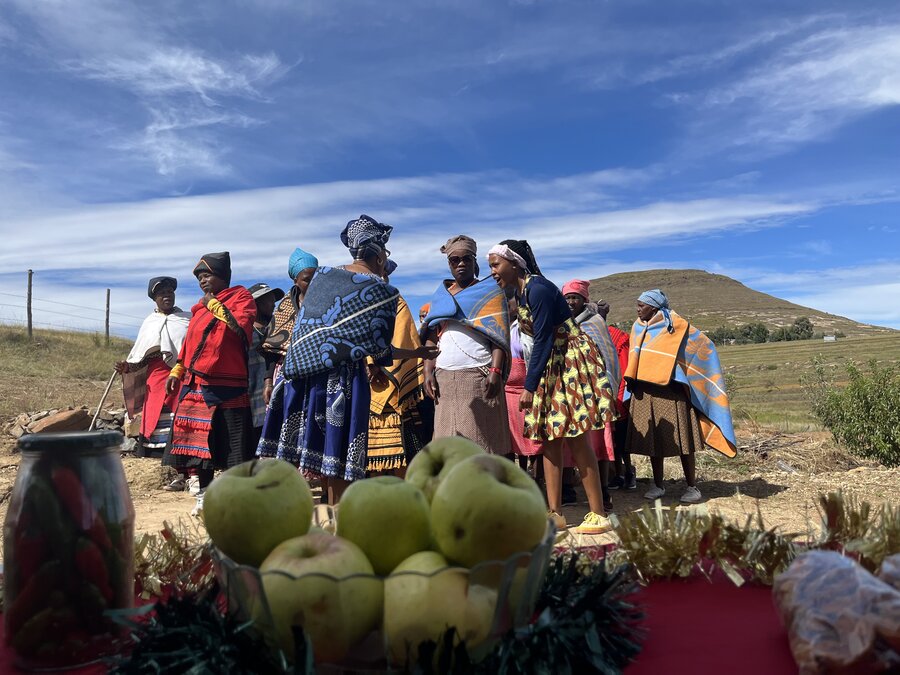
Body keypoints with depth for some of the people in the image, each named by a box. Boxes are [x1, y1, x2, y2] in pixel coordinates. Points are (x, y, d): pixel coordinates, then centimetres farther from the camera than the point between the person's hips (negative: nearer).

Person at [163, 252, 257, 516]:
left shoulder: (241, 296, -3)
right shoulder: (201, 306, 18)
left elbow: (241, 327, -21)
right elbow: (189, 341, 24)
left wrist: (214, 304, -12)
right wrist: (177, 371, 19)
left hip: (227, 388, -7)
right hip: (195, 386, 7)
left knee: (231, 445, -1)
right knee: (198, 441, 11)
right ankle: (204, 494, 24)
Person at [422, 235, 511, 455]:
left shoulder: (490, 292, 8)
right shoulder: (440, 296, 20)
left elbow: (499, 336, -1)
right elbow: (431, 338, 16)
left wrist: (496, 371, -14)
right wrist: (428, 372, 3)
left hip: (479, 377, -4)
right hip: (444, 378, 4)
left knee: (481, 441, -6)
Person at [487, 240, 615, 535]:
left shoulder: (538, 289, -19)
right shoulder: (518, 292, 10)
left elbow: (543, 340, -21)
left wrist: (529, 386, -20)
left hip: (572, 362, -9)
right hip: (551, 365, 9)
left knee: (576, 439, -8)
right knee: (549, 438, 6)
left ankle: (598, 514, 2)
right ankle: (554, 513, 12)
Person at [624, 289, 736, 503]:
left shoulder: (675, 326, -3)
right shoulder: (638, 328, 13)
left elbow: (704, 345, 0)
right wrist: (632, 383, 13)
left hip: (670, 391, -5)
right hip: (644, 392, 5)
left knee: (680, 439, -2)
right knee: (651, 439, 7)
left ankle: (692, 486, 7)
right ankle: (658, 485, 16)